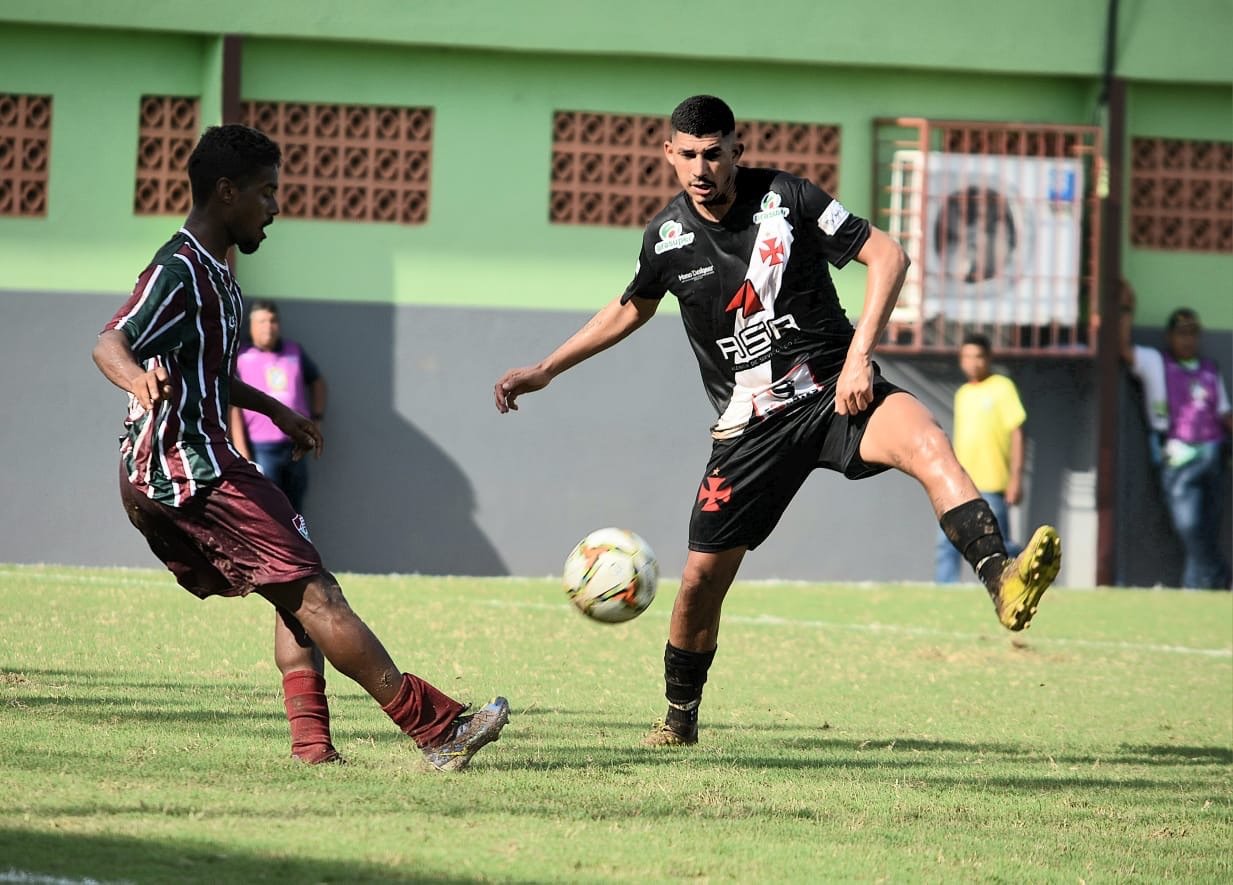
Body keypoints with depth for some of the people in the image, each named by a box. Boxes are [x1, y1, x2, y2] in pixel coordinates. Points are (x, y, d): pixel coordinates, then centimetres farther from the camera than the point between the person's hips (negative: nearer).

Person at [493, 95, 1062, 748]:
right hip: (751, 424, 3)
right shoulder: (667, 237, 2)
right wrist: (545, 370, 23)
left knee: (927, 444, -34)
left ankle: (1002, 583, -50)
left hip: (833, 391, -3)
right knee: (701, 577, 0)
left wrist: (859, 355, -15)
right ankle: (679, 718, 24)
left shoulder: (786, 198, -8)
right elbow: (631, 309, 23)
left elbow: (887, 255, -6)